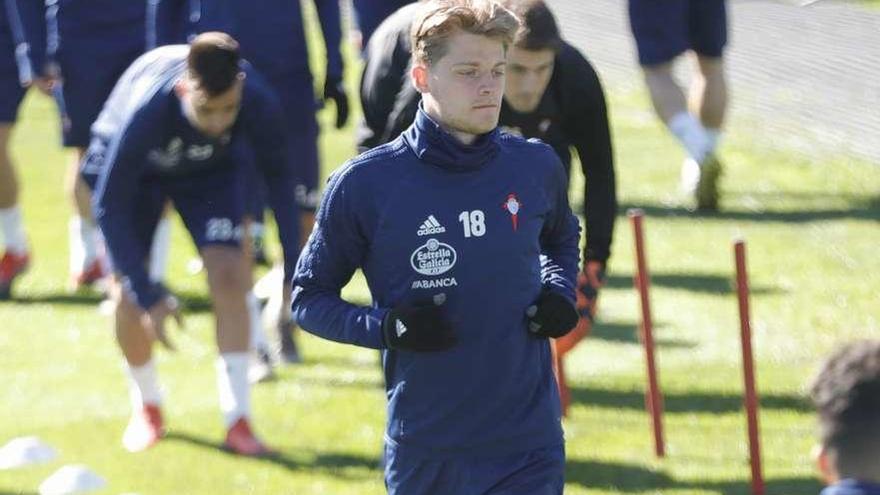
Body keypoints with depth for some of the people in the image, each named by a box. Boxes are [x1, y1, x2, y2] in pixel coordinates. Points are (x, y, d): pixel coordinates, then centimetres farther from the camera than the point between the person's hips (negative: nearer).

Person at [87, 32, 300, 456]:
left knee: (228, 275, -17)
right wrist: (149, 297, -35)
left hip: (213, 169, 2)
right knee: (129, 297, -8)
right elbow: (109, 208, -33)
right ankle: (146, 407, 19)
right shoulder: (144, 113, -44)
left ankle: (237, 421, -10)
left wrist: (292, 271, -15)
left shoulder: (259, 103, -36)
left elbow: (278, 177, -14)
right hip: (131, 167, -2)